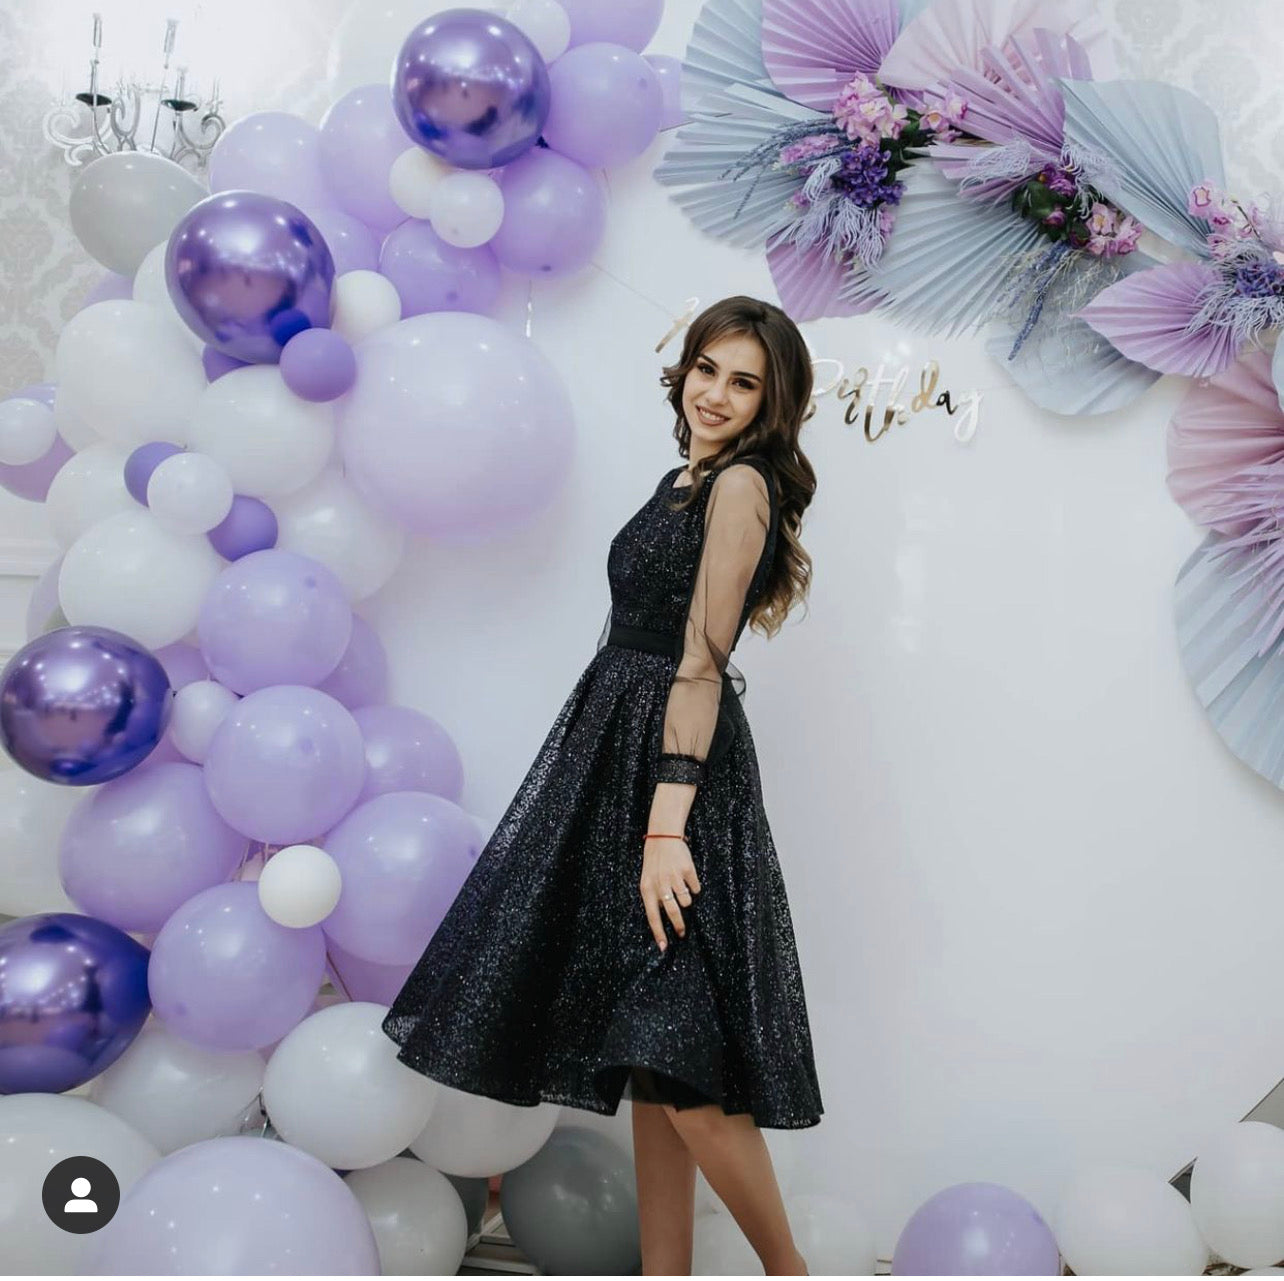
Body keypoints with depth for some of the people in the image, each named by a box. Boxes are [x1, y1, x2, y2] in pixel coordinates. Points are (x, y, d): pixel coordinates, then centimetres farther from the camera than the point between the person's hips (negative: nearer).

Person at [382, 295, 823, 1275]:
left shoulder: (741, 483, -10)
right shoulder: (688, 481, 17)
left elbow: (701, 666, -18)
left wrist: (666, 823, -22)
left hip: (674, 765, -9)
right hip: (622, 754, 9)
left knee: (668, 1052, -9)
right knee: (651, 1054, 11)